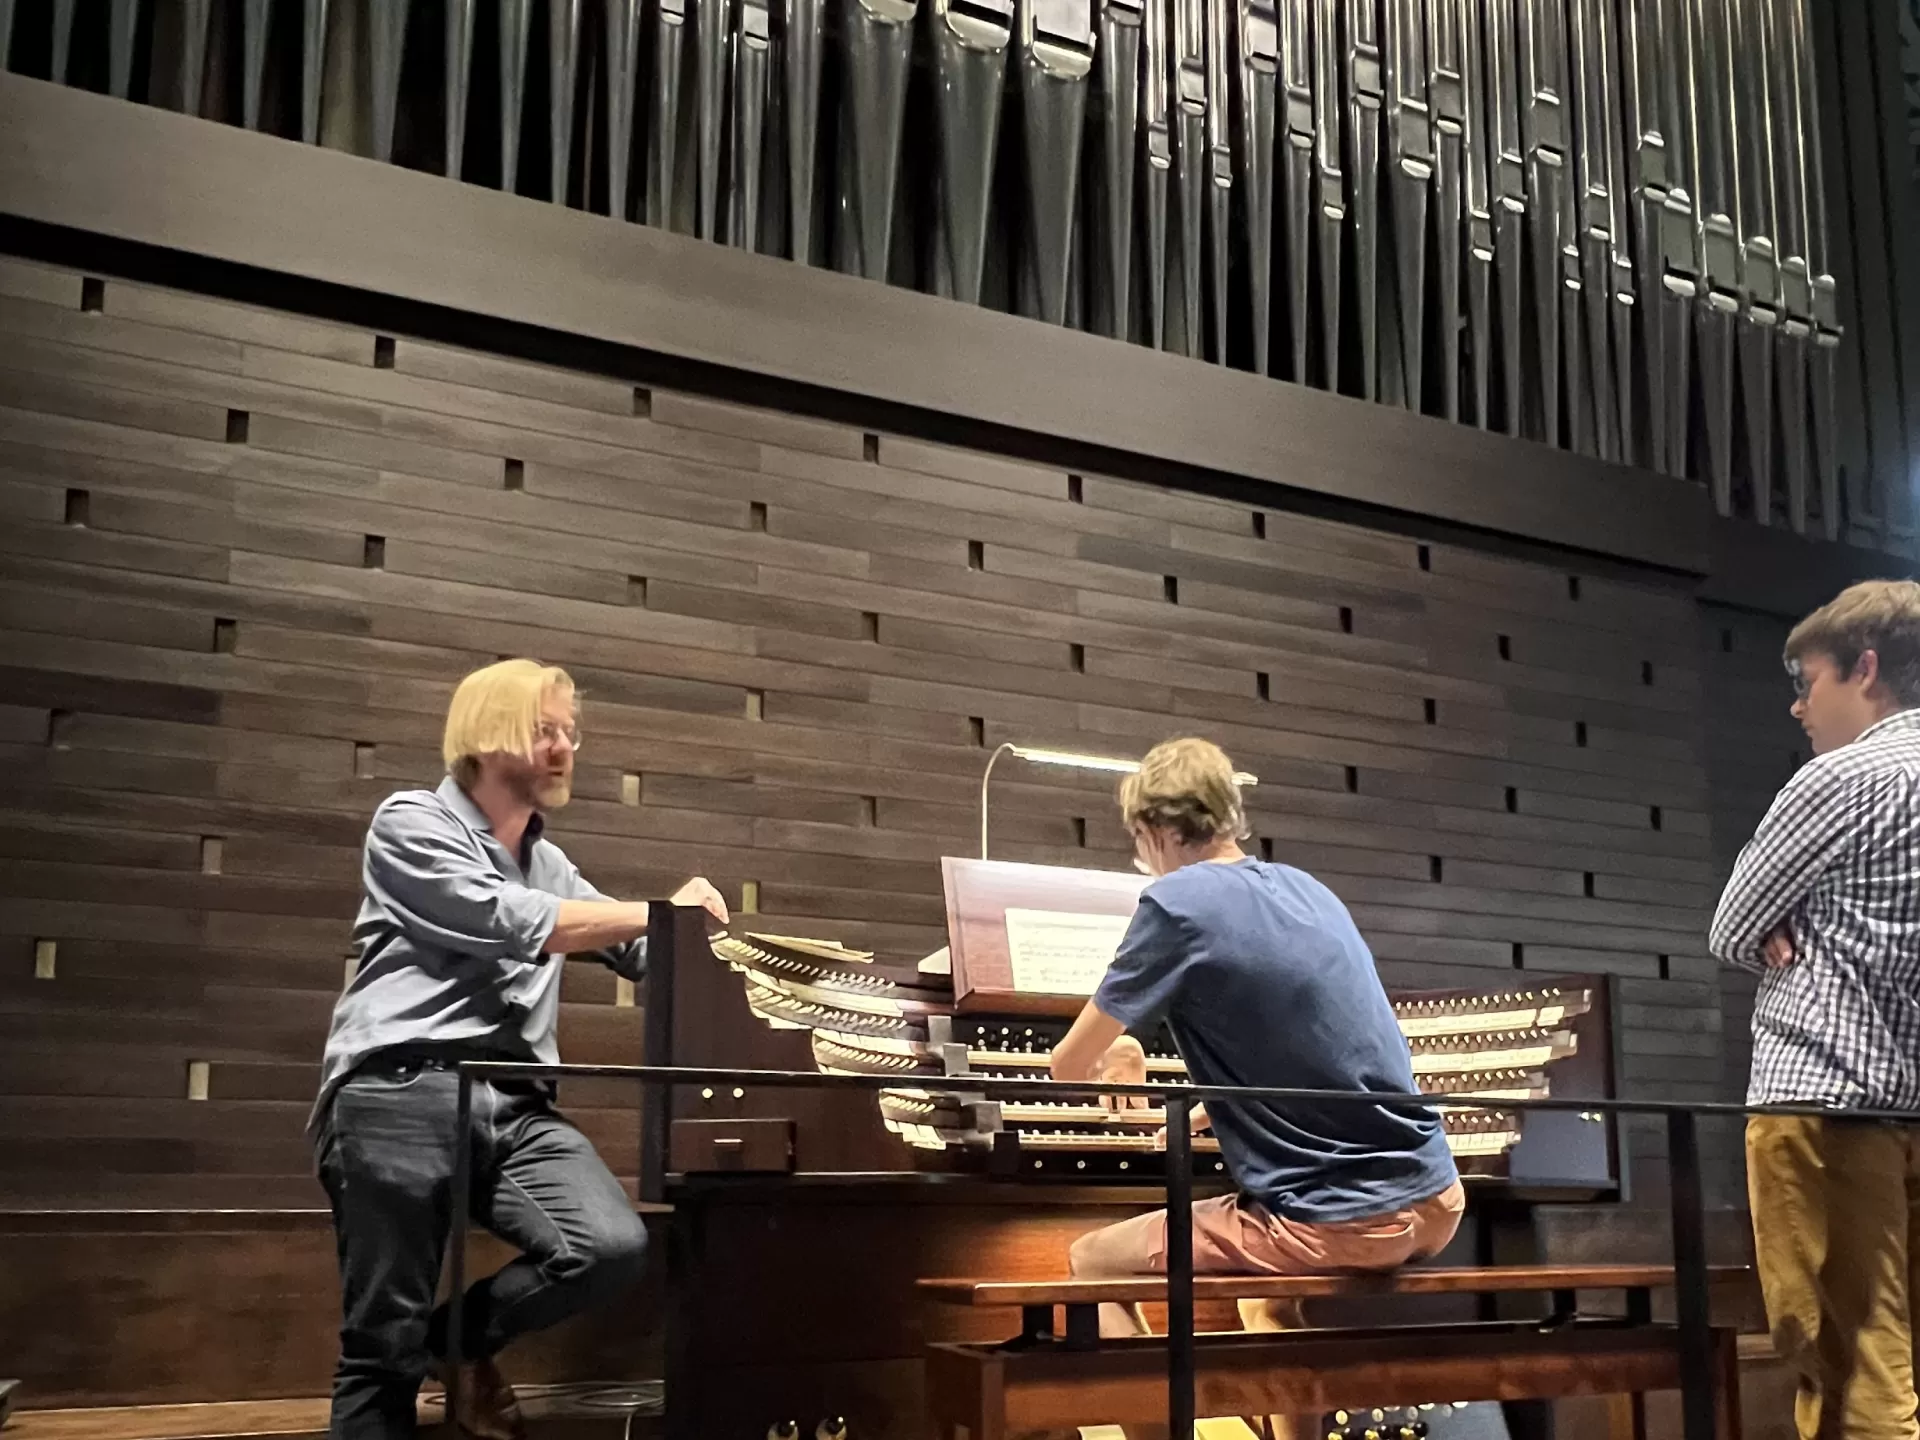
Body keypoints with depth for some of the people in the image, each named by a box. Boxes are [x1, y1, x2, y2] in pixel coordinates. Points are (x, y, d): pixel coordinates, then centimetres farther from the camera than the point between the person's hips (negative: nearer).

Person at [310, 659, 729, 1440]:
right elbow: (508, 924, -9)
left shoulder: (549, 864, 26)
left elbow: (640, 953, 27)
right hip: (400, 1094, -5)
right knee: (384, 1343, -6)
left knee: (615, 1247, -19)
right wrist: (660, 911, -6)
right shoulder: (411, 821, 4)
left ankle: (463, 1338, 9)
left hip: (514, 1105, 6)